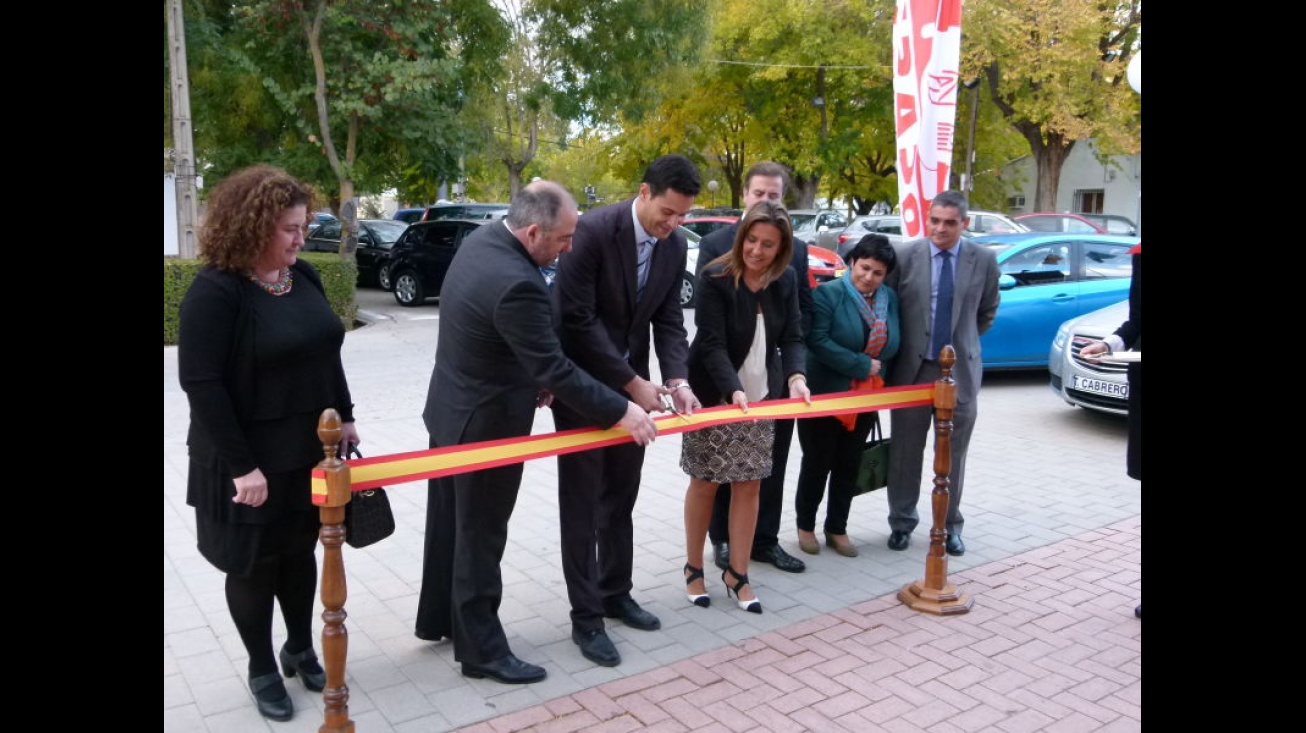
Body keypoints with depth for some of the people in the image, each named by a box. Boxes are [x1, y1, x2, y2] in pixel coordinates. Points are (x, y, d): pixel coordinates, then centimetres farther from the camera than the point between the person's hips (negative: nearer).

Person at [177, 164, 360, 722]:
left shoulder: (303, 276, 3)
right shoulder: (215, 291, -18)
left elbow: (327, 354, 13)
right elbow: (202, 385, -20)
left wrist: (344, 417, 13)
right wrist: (241, 464, -21)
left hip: (309, 449, 6)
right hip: (250, 461, -6)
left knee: (300, 552, 18)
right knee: (254, 563, 11)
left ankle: (300, 648, 38)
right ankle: (262, 669, 29)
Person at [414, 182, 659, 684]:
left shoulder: (482, 239, -2)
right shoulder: (517, 284, -32)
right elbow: (556, 370, -29)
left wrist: (530, 377, 4)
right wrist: (619, 411, -21)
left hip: (454, 409, 9)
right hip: (485, 422, -9)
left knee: (449, 524, 22)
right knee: (479, 538, 5)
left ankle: (436, 619, 40)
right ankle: (482, 651, 21)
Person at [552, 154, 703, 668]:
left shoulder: (675, 245, -1)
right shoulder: (594, 230, -21)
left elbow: (668, 320, 2)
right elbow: (577, 318, -22)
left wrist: (677, 380, -15)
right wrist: (631, 382, -22)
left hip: (633, 383, 6)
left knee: (621, 497, 15)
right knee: (583, 501, 1)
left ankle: (616, 593, 30)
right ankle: (586, 616, 10)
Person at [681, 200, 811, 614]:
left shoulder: (786, 280, 0)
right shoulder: (715, 278, -16)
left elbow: (792, 336, 0)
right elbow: (712, 344, -21)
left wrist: (796, 377, -20)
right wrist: (733, 390, -35)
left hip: (762, 397, 4)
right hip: (715, 395, -4)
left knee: (749, 484, 6)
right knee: (705, 482, 5)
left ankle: (737, 573, 19)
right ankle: (693, 568, 22)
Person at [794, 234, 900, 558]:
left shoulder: (890, 298, 6)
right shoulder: (828, 293, -11)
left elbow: (893, 347, 12)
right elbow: (818, 340, -21)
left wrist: (881, 374, -1)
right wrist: (862, 365, -19)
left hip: (866, 399, 5)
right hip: (824, 395, -5)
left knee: (849, 465, 13)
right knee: (817, 463, 7)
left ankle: (837, 529, 26)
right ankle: (806, 526, 23)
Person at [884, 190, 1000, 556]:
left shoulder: (984, 260, -2)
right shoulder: (905, 255, -5)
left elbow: (987, 312, 13)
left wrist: (964, 342, 11)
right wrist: (897, 350, 4)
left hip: (960, 369, 1)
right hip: (912, 368, 0)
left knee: (953, 453, 10)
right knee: (905, 451, 9)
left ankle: (950, 525, 25)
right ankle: (902, 522, 24)